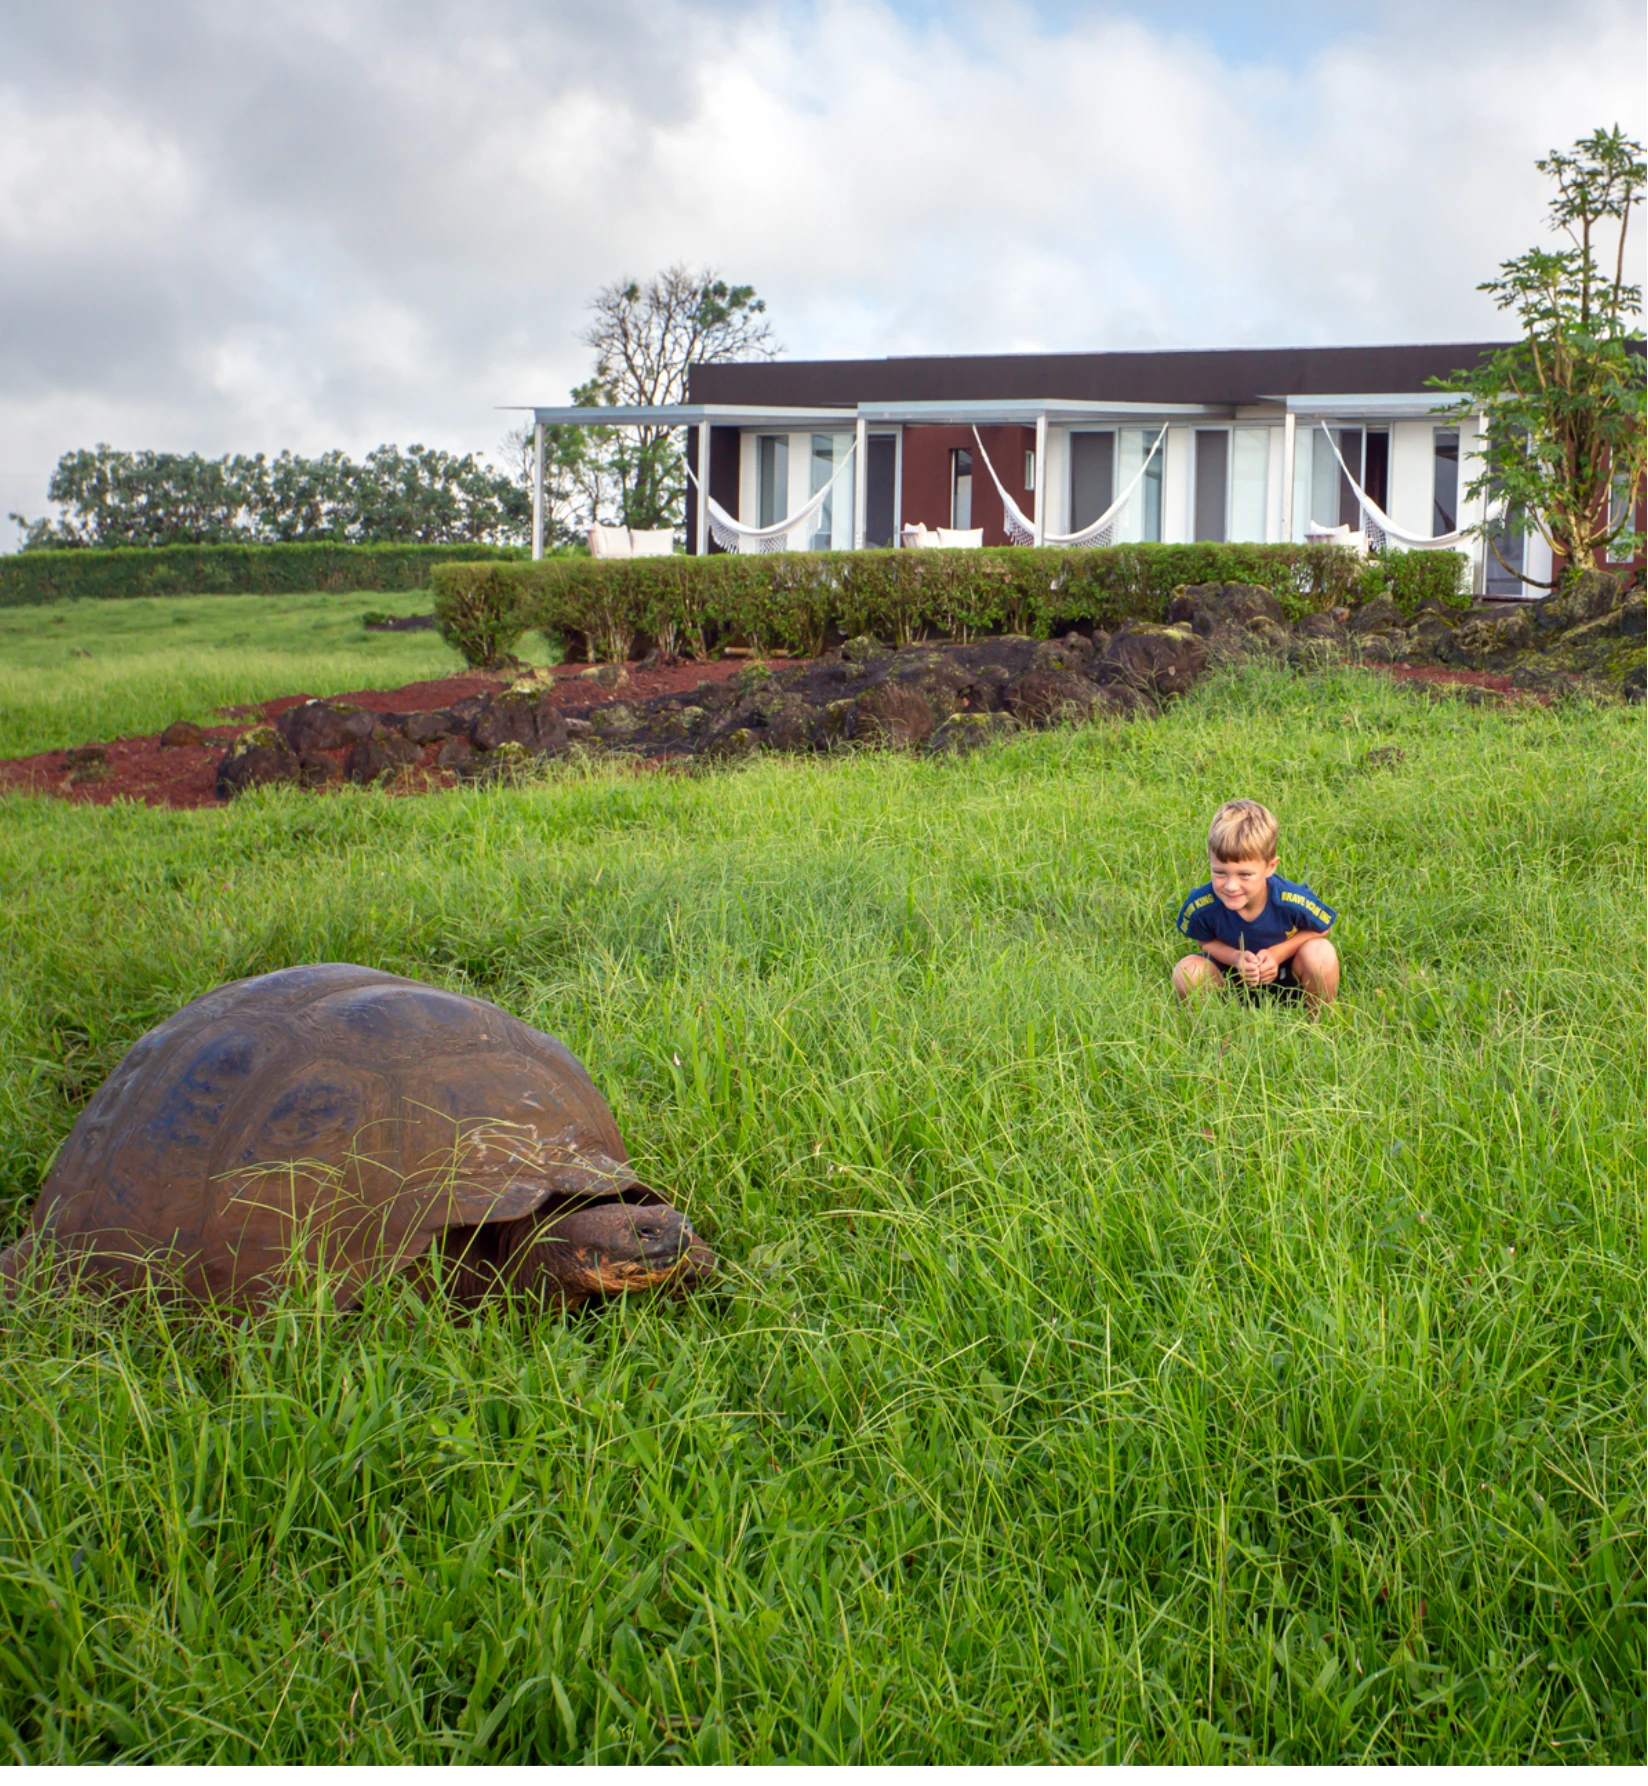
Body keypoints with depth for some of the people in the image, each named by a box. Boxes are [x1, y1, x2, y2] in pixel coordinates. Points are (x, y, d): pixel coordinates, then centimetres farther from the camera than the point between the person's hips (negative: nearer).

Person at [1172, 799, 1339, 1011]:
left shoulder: (1294, 901, -33)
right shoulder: (1200, 905, -30)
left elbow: (1322, 929, -11)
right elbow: (1204, 942, -8)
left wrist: (1278, 953, -26)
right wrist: (1236, 957, -29)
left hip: (1289, 970, -1)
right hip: (1235, 979, 1)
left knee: (1321, 954, -32)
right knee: (1186, 973, -27)